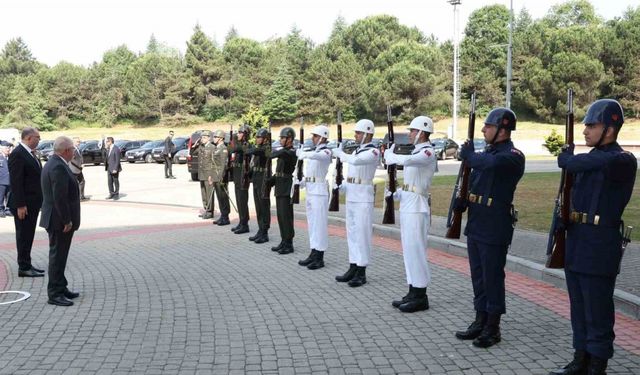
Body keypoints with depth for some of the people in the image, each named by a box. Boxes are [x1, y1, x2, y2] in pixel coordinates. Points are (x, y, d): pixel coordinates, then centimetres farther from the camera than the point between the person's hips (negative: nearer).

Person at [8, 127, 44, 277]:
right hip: (23, 204, -9)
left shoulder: (30, 153, 13)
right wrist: (20, 205, -21)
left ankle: (27, 265, 23)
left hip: (33, 203, 9)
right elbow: (16, 182, -19)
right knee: (23, 235, -1)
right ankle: (24, 268, 6)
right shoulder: (17, 154, -15)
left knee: (28, 235, 15)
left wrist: (39, 200, 14)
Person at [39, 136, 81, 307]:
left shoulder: (52, 163, 13)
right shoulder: (58, 167, -21)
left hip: (57, 220, 11)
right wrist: (67, 220, -21)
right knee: (57, 256, -3)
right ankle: (55, 294, 4)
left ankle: (61, 288, 28)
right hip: (60, 221, -11)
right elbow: (59, 197, -25)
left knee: (59, 255, 17)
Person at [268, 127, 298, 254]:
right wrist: (269, 182, 11)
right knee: (281, 216, 12)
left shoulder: (292, 152, -13)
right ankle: (284, 242, 19)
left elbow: (279, 153, -31)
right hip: (279, 188, 9)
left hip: (287, 189, -9)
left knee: (286, 216, -5)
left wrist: (273, 153, -11)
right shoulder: (283, 151, 15)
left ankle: (289, 244, 1)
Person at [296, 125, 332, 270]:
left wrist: (302, 153, -18)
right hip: (310, 190, 9)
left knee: (320, 223, -5)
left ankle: (320, 258, 0)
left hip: (319, 191, -9)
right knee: (312, 223, 12)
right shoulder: (314, 151, 16)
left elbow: (314, 156, -33)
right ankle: (313, 254, 19)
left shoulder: (326, 152, -10)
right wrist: (302, 182, 5)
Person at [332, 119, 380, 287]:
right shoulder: (356, 151, 16)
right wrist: (343, 185, 8)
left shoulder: (373, 152, -11)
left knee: (362, 234, -5)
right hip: (351, 196, 9)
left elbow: (355, 161, -28)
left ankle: (361, 273, 2)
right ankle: (353, 268, 19)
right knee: (352, 233, 11)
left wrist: (340, 153, -14)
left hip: (363, 198, -8)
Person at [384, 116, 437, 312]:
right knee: (409, 250, 12)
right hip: (406, 205, 9)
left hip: (417, 207, -9)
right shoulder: (416, 152, 17)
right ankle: (413, 293, 20)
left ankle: (421, 297, 3)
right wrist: (395, 193, 9)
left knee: (416, 250, -6)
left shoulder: (428, 152, -11)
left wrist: (389, 155, -11)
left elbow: (406, 160, -29)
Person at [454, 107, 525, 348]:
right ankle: (480, 321, 26)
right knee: (478, 276, 14)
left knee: (492, 277, 1)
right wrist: (463, 199, 5)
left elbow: (491, 164, -34)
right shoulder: (487, 152, 13)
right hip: (475, 224, 8)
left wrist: (469, 155, -17)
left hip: (495, 228, -8)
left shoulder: (513, 156, -13)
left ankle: (493, 328, 12)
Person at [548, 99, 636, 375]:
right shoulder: (589, 158, 13)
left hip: (600, 248, -8)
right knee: (579, 309, 16)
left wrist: (567, 159, -9)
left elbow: (590, 163, -27)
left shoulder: (622, 161, -11)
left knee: (597, 312, 2)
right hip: (576, 243, 8)